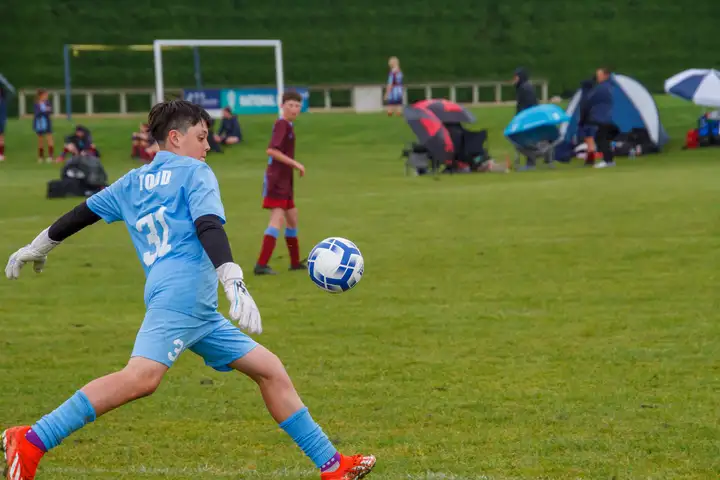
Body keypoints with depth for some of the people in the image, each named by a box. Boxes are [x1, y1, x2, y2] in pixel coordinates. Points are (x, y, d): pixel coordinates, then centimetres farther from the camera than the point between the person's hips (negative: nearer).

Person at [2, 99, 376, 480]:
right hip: (182, 290, -10)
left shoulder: (133, 182, 28)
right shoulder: (195, 172, 7)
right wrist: (234, 284, -22)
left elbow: (82, 213, 34)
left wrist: (38, 247, 48)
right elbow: (209, 227, -11)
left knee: (270, 370, 11)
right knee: (142, 376, -27)